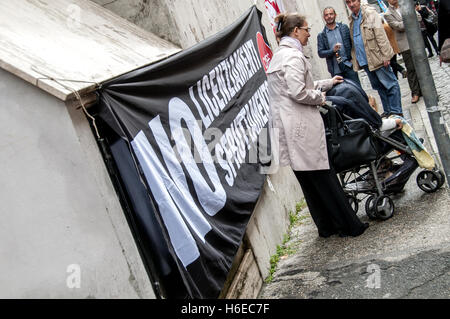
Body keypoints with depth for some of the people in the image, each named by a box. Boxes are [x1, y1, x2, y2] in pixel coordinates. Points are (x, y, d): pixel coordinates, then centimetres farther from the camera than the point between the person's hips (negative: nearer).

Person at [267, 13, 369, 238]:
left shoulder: (278, 55, 18)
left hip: (288, 129, 10)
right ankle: (348, 226, 12)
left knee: (309, 181, 14)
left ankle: (326, 227, 24)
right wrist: (320, 97, -6)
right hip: (302, 129, -10)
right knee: (323, 177, 0)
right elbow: (298, 93, -24)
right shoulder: (293, 56, -14)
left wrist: (328, 83, 30)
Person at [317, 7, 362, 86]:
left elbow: (352, 43, 7)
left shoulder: (344, 28, 9)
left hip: (349, 66, 1)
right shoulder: (321, 36, 6)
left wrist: (352, 58, -5)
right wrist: (333, 50, -16)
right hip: (336, 71, -1)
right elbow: (320, 53, 0)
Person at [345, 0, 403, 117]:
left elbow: (381, 35, -12)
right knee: (379, 87, 13)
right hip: (364, 61, 7)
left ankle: (396, 111, 1)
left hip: (377, 58, -7)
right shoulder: (352, 19, 14)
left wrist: (385, 56, -18)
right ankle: (388, 111, 21)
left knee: (390, 84, -3)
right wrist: (355, 60, 9)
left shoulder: (370, 13, -6)